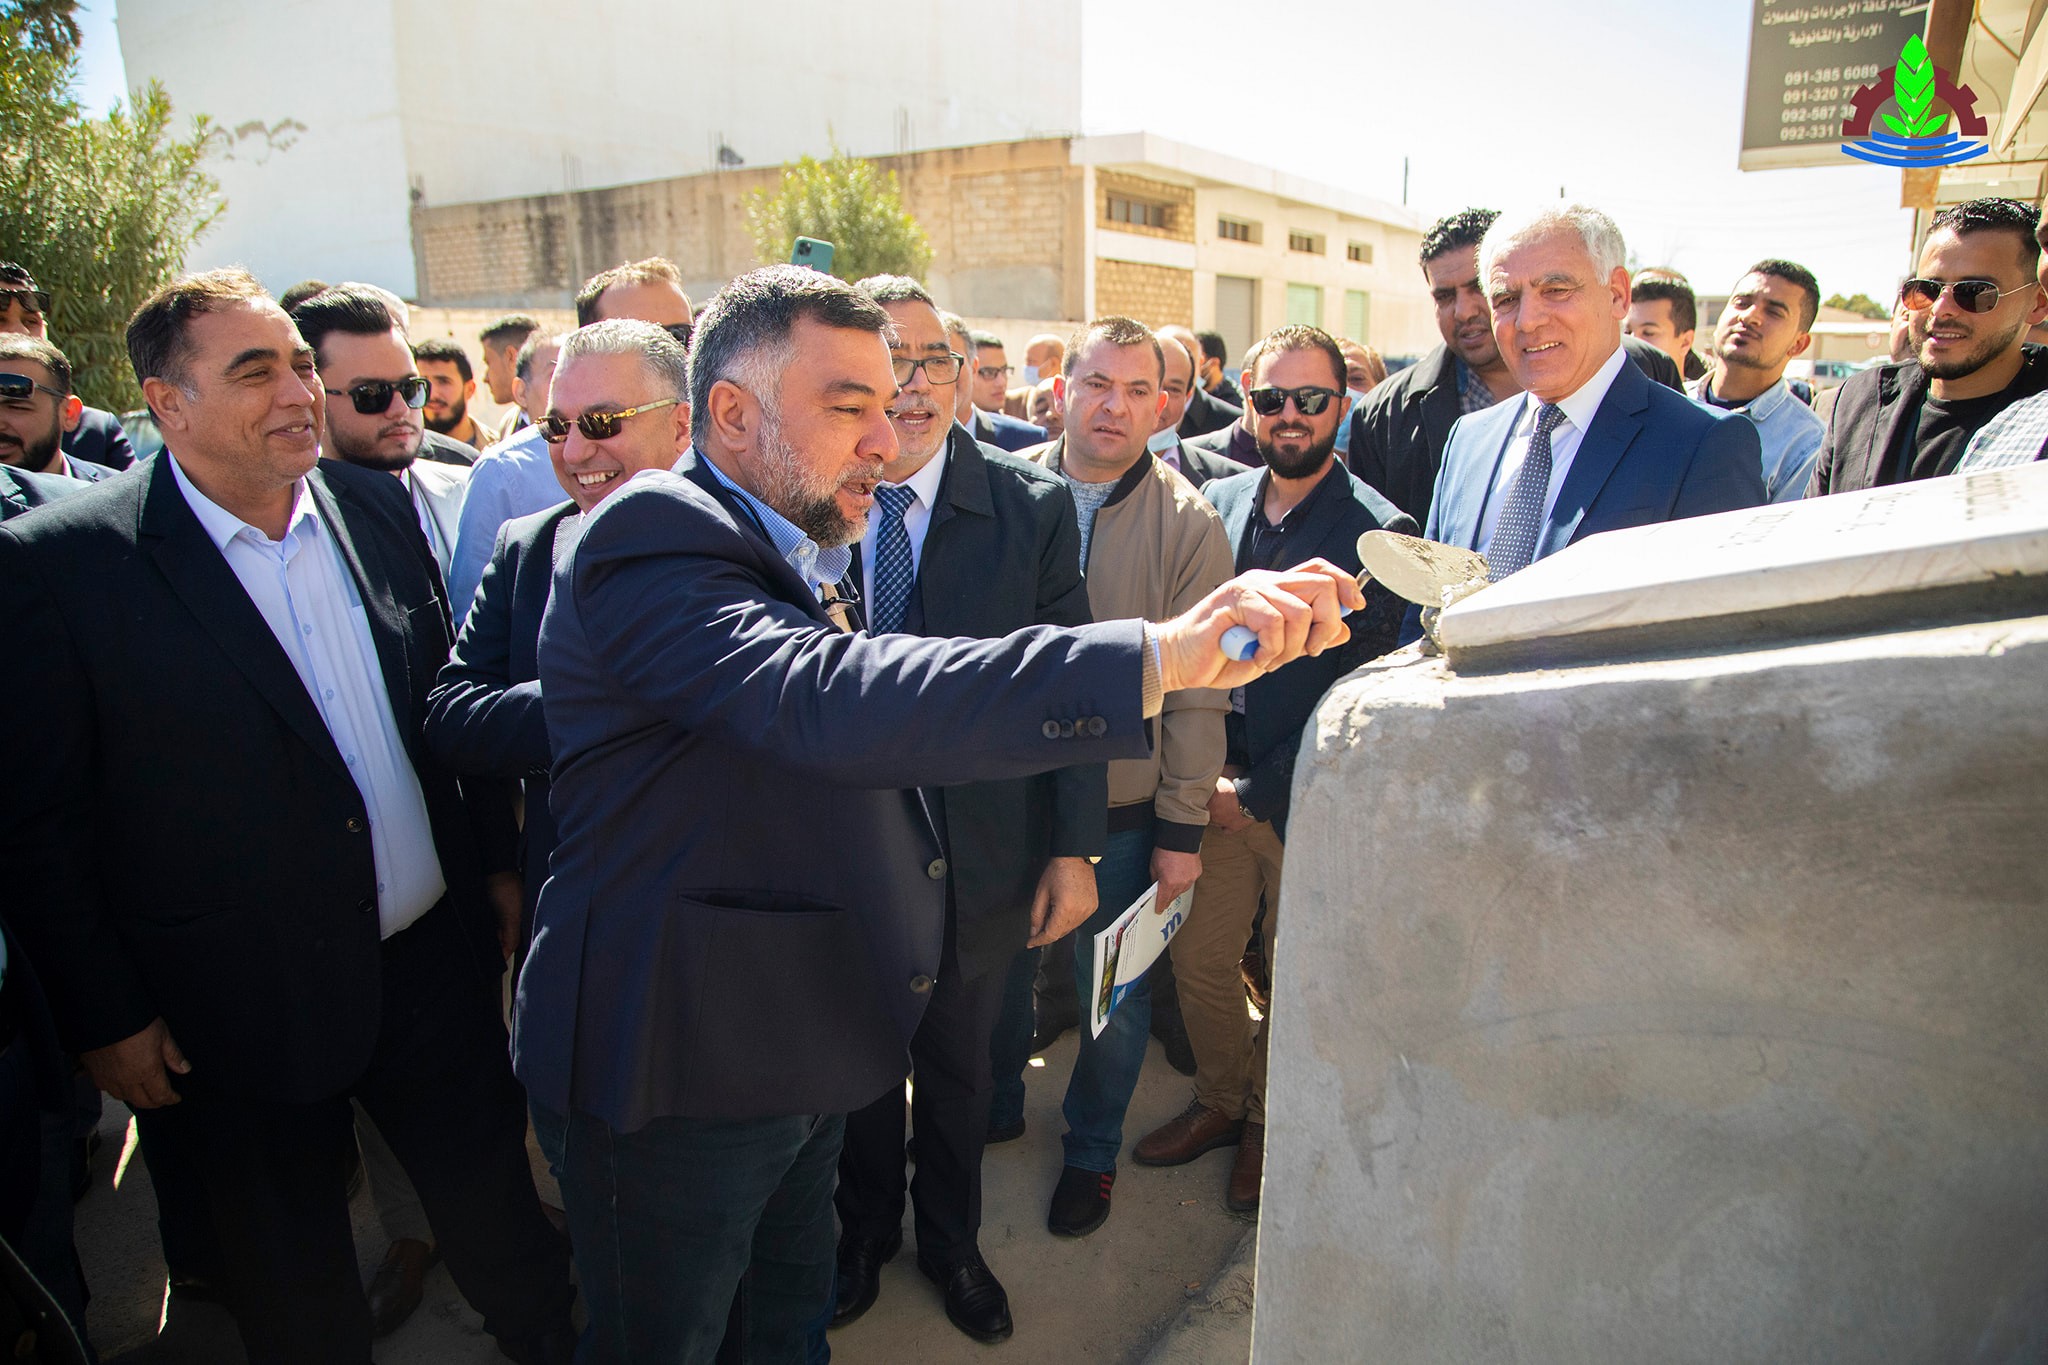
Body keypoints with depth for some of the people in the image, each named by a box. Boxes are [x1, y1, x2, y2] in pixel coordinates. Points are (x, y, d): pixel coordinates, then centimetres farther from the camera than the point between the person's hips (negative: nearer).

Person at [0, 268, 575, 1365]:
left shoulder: (378, 507, 1)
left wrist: (495, 863, 9)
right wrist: (104, 1019, -7)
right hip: (246, 1015, -3)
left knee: (497, 1212, 20)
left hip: (438, 963, 4)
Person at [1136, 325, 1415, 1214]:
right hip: (1213, 782, 4)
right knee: (1197, 955, 13)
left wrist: (1256, 791, -13)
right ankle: (1221, 1100, 38)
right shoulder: (1215, 505, 4)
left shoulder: (1379, 531, -11)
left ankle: (1271, 1120, 37)